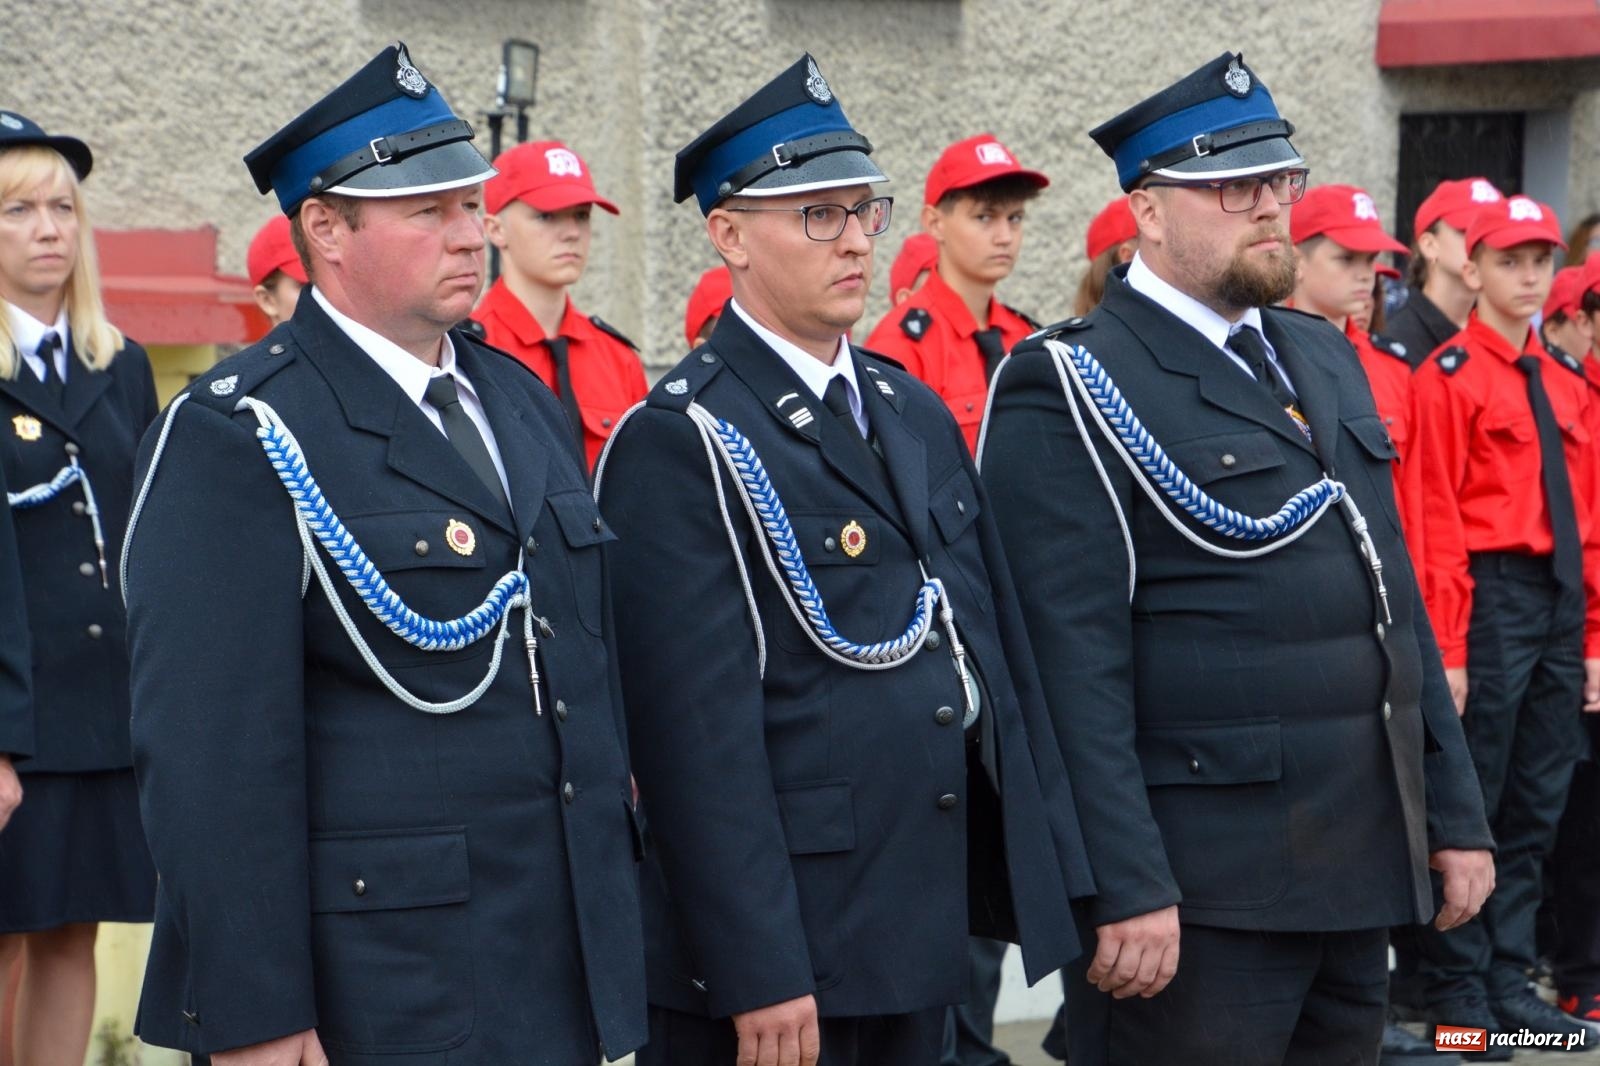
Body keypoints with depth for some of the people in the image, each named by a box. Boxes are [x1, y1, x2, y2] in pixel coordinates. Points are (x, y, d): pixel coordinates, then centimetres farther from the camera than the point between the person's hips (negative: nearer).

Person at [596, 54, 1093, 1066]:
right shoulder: (680, 442, -12)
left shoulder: (918, 413, 14)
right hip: (776, 958, -7)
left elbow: (997, 651, 16)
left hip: (925, 939, 7)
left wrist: (1048, 874, 12)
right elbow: (700, 727, -17)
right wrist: (757, 976, -20)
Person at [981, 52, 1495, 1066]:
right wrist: (1126, 888, -21)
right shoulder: (1071, 390, -9)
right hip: (1198, 897, -7)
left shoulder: (1323, 357, 16)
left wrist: (1454, 809, 14)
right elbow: (1075, 666, -16)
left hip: (1362, 871, 8)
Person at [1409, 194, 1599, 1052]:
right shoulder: (1449, 376, -6)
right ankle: (1455, 991, 6)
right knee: (1471, 804, -1)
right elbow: (1436, 523, -11)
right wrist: (1447, 651, -16)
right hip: (1491, 603, -7)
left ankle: (1507, 979, 16)